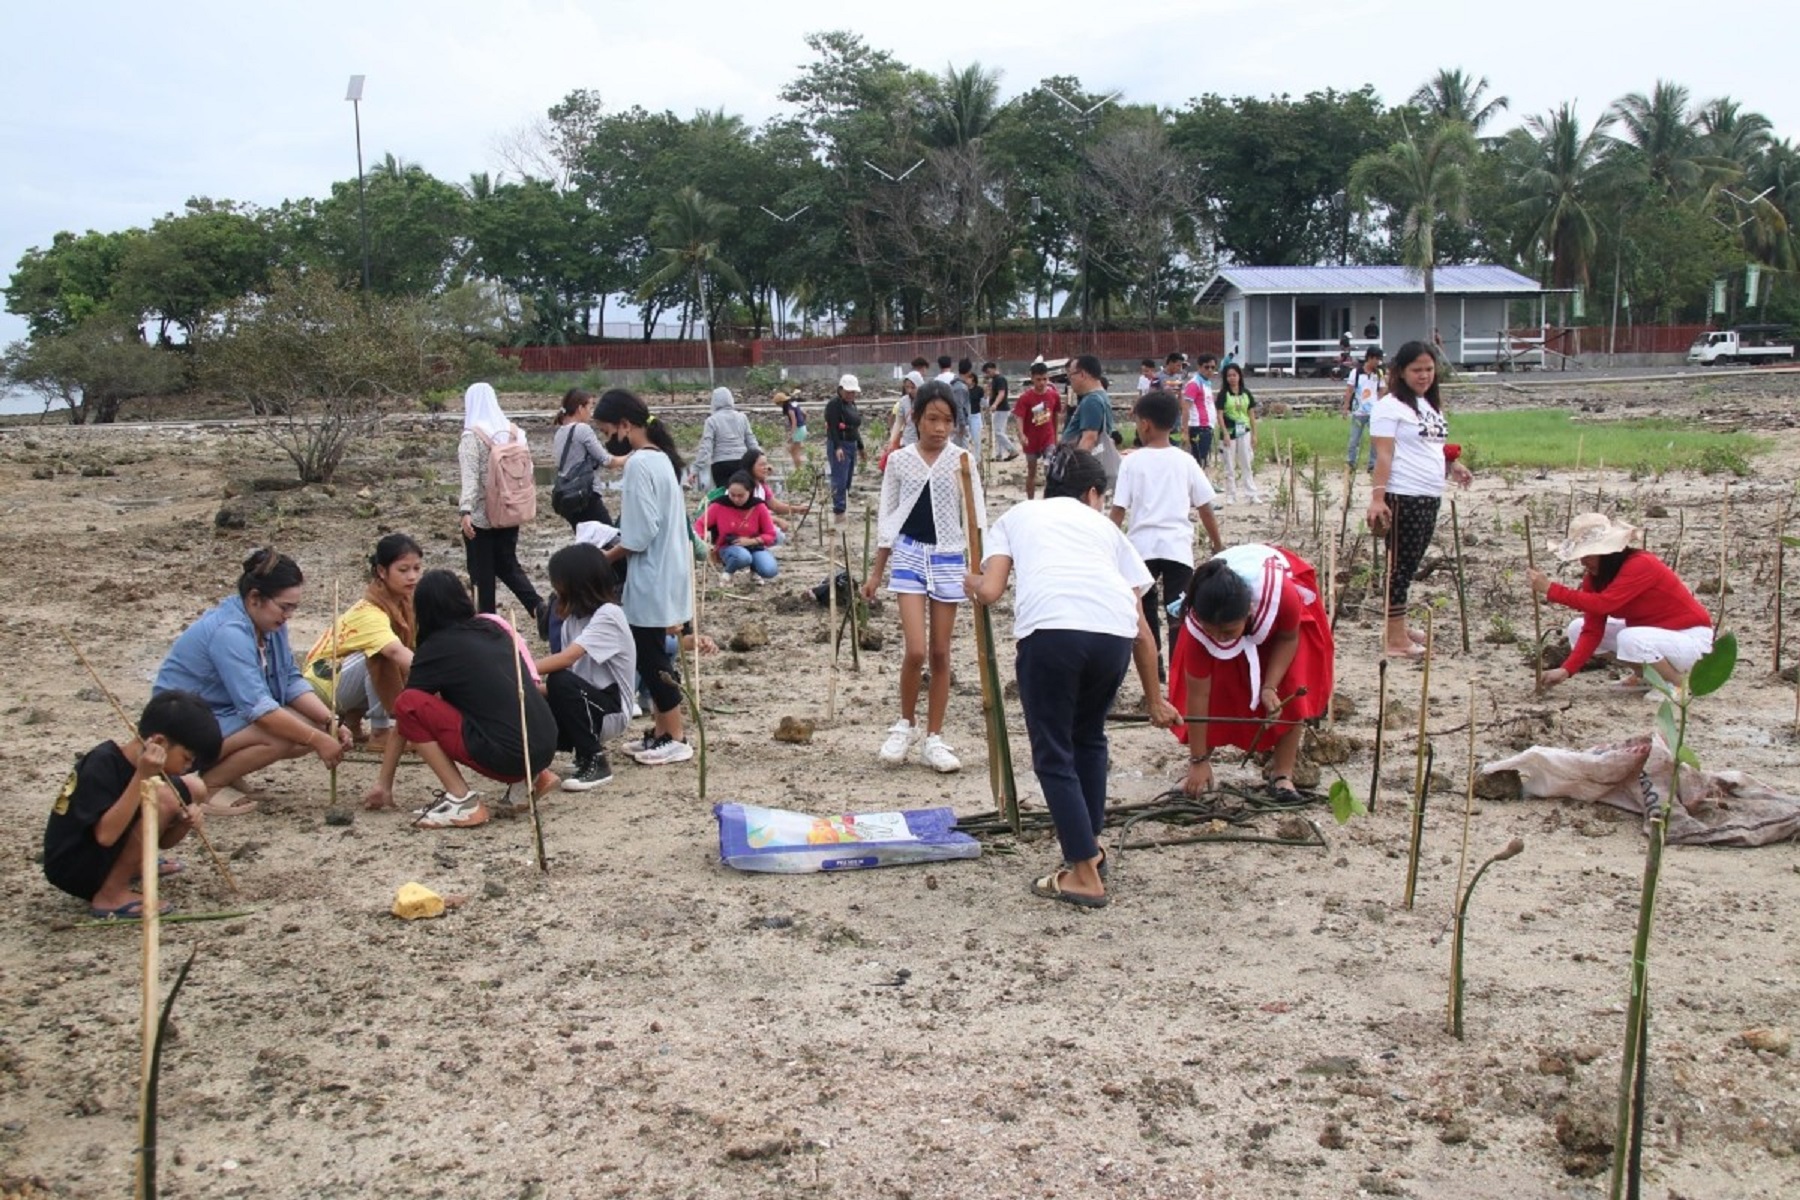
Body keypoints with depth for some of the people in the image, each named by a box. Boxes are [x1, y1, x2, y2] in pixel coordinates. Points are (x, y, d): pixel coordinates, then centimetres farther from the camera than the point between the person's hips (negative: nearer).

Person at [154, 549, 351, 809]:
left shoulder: (270, 623, 1)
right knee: (281, 737, -30)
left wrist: (331, 722, -15)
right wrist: (317, 740, -32)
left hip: (229, 715, 9)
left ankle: (224, 768, 8)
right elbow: (257, 707, -33)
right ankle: (207, 784, -10)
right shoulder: (229, 632, -27)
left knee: (313, 729, -6)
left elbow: (292, 681, 0)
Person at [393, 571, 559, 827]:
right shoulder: (492, 627, 18)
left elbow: (404, 713, 9)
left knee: (410, 704, -3)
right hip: (546, 747, 7)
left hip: (509, 755, -7)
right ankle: (530, 777, 15)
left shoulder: (436, 647, 2)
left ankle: (462, 802, -5)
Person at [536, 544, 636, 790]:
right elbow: (566, 662, 1)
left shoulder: (608, 615, -17)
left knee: (560, 681, -32)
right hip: (585, 706, 6)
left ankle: (595, 762, -15)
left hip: (611, 710, -6)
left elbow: (566, 659, -29)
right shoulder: (572, 619, 8)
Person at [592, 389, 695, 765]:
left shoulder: (639, 465, -19)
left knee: (650, 659, -1)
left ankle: (676, 739, 7)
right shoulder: (660, 457, 11)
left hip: (651, 578, -10)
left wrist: (605, 557, -8)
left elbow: (641, 534, -22)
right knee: (652, 656, 15)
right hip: (661, 573, 10)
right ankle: (661, 731, 23)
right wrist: (614, 543, 10)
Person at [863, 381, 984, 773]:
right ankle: (906, 723, 15)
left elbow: (976, 519, -1)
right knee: (916, 651, -10)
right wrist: (876, 572, 8)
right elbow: (887, 517, 7)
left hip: (949, 559, 1)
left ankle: (934, 739, 16)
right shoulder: (899, 460, 1)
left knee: (941, 653, 6)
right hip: (910, 555, -1)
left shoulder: (962, 461, -1)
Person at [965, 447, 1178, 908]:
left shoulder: (1017, 515, 29)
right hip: (1115, 632, 3)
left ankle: (1085, 875, 9)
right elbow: (1142, 629, 28)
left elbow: (990, 592, 12)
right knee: (1089, 738, 27)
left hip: (1049, 628, -3)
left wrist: (972, 583, 36)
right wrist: (1155, 700, 37)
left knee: (1053, 754, 10)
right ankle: (1089, 846, 38)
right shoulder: (1103, 525, 32)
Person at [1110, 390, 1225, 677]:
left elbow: (1119, 510, -5)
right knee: (1178, 613, 0)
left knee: (1146, 609, 18)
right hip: (1178, 546, 0)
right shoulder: (1185, 461, 2)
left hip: (1142, 545, 0)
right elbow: (1206, 508, 6)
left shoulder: (1132, 461, -3)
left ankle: (1154, 665, 25)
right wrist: (1218, 544, 17)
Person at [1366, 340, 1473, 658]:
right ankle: (1395, 639, -3)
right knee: (1400, 564, -6)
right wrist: (1377, 497, -22)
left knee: (1410, 564, 14)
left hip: (1430, 497, 8)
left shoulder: (1432, 406, 19)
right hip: (1403, 497, -8)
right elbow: (1384, 455, -15)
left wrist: (1451, 465, 8)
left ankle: (1398, 628, 24)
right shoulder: (1390, 407, -8)